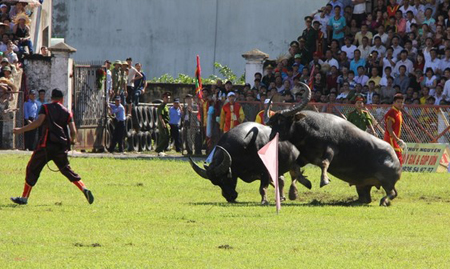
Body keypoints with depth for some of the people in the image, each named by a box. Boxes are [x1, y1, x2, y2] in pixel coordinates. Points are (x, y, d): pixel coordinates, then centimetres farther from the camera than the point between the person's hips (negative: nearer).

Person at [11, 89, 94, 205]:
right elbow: (73, 131, 5)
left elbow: (38, 122, -11)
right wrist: (71, 141, 26)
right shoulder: (67, 112, 13)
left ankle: (24, 197, 1)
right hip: (62, 147, 4)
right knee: (66, 169, 18)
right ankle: (84, 189, 3)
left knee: (32, 169, 4)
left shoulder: (46, 108, 5)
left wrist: (21, 130, -8)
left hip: (47, 144, -4)